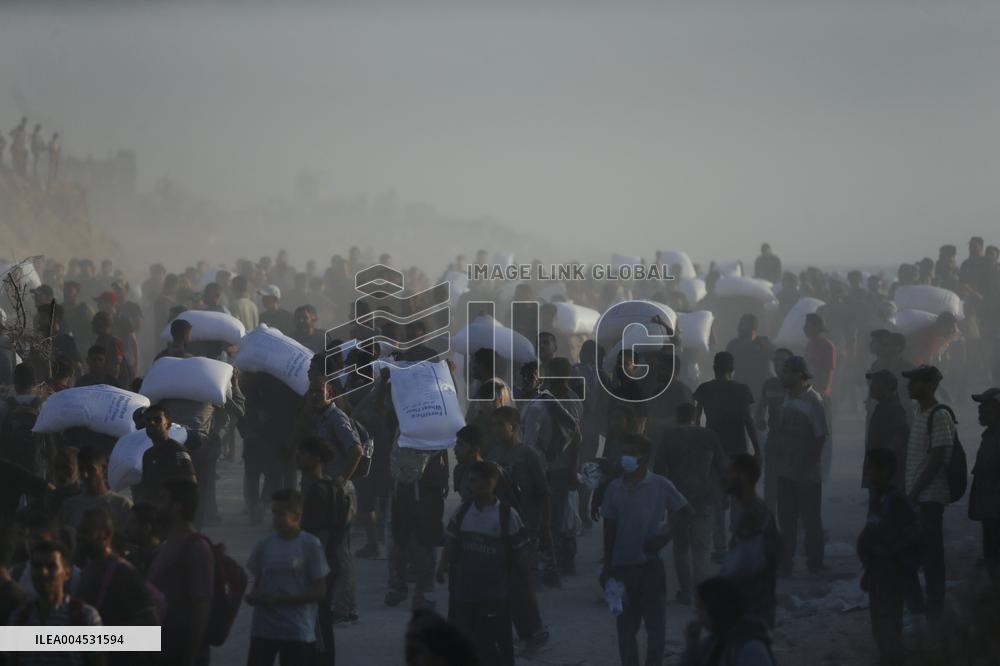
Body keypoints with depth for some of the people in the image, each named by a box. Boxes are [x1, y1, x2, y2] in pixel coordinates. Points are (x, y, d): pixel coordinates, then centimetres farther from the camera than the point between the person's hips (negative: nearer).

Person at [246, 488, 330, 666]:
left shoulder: (311, 545, -7)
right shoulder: (264, 545, 4)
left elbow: (320, 592, -8)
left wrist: (280, 600, -16)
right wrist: (252, 596, -10)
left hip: (298, 633, -3)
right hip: (263, 630, 3)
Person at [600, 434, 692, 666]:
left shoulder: (660, 486, -6)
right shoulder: (615, 488, 2)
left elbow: (685, 513, -1)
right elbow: (609, 528, 7)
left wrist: (667, 536, -14)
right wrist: (607, 565, 4)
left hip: (650, 564, -3)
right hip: (622, 566, 3)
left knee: (656, 624, 0)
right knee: (626, 626, 8)